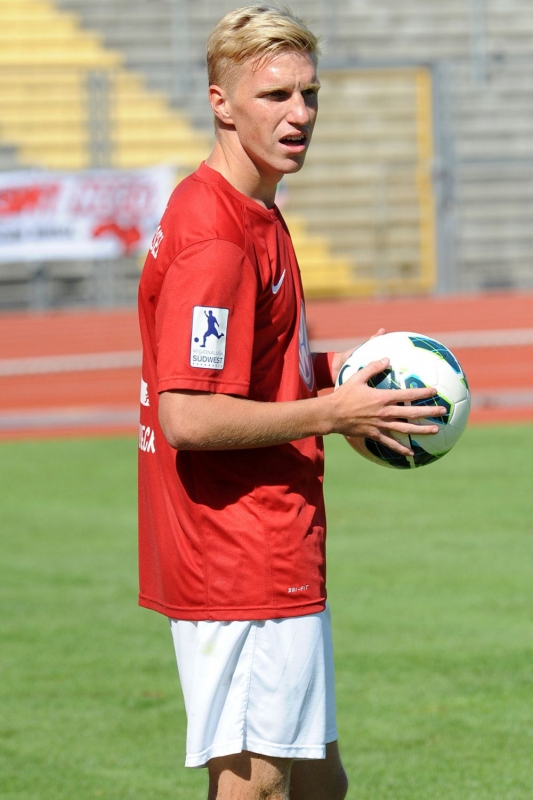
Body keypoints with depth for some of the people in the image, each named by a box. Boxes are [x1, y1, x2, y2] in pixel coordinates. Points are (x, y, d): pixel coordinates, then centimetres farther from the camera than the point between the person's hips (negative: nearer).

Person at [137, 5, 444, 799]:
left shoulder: (254, 217, 15)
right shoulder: (214, 236, -18)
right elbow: (187, 416, -24)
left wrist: (328, 372, 11)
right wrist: (331, 411, -17)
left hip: (274, 566, 10)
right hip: (245, 575, -10)